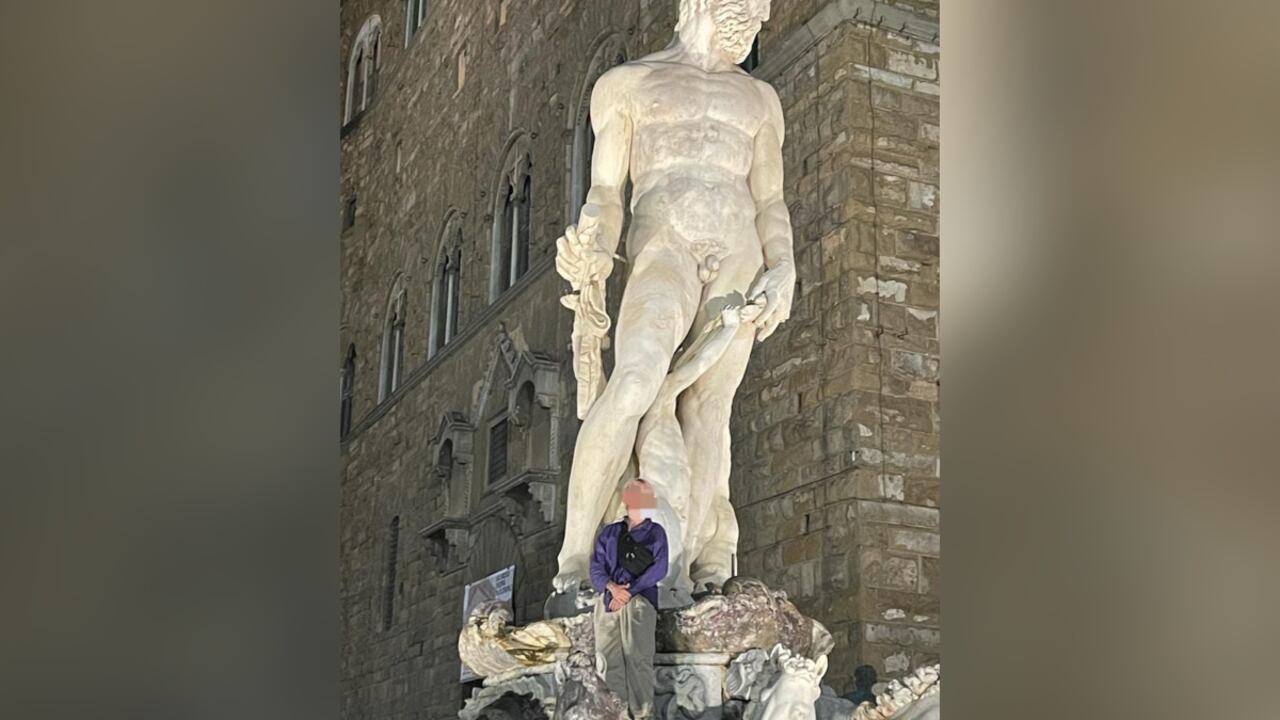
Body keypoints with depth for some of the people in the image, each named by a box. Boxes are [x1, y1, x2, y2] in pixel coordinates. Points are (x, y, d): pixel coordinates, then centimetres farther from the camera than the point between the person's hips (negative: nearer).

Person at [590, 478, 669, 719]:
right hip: (608, 599, 3)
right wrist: (612, 587, -12)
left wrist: (629, 591, -10)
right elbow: (597, 568, 8)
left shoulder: (655, 533, 10)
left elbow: (658, 569, -2)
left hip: (639, 598, -3)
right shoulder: (609, 533, 17)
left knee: (637, 657, -13)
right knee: (607, 659, 0)